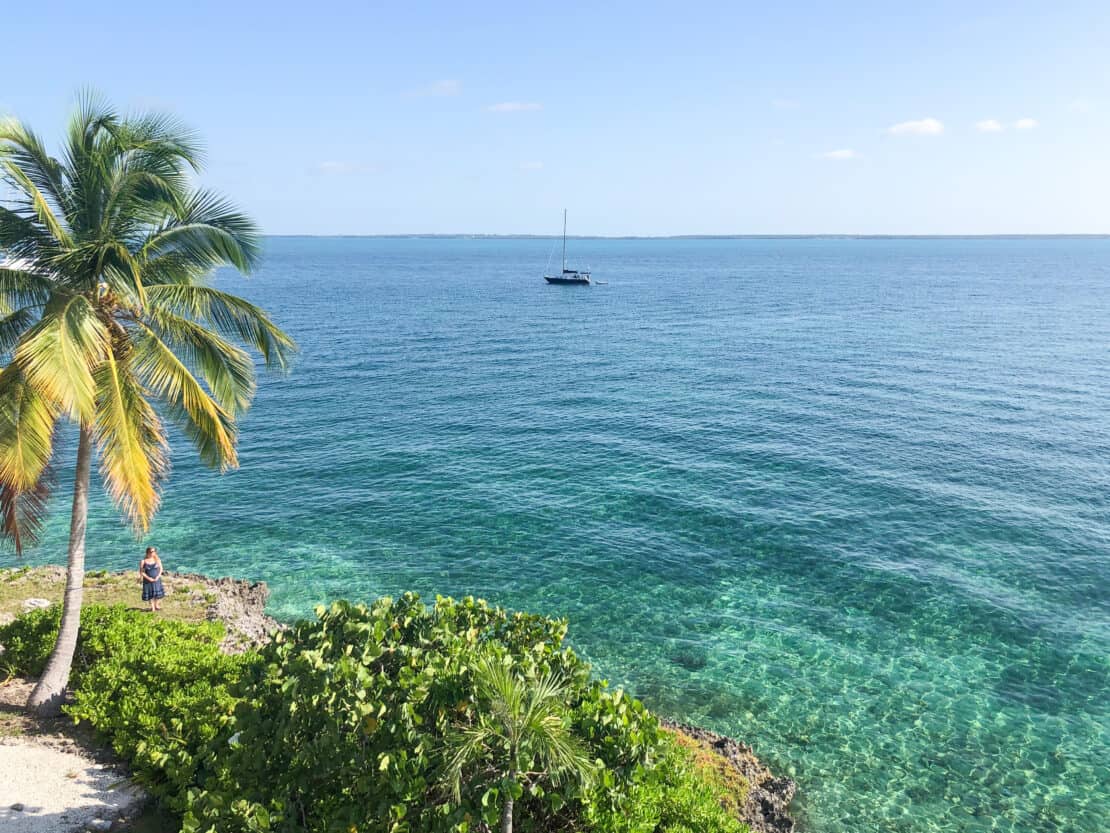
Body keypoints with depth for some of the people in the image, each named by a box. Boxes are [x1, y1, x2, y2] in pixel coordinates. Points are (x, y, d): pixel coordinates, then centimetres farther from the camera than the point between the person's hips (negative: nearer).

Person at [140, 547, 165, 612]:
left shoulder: (157, 559, -3)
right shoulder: (143, 561, -9)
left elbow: (160, 569, 2)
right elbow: (141, 572, -6)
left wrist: (158, 577, -10)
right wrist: (148, 578, -14)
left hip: (156, 579, 2)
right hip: (148, 580, -2)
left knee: (158, 593, 6)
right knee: (150, 594, 3)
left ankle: (156, 605, 24)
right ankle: (152, 608, 14)